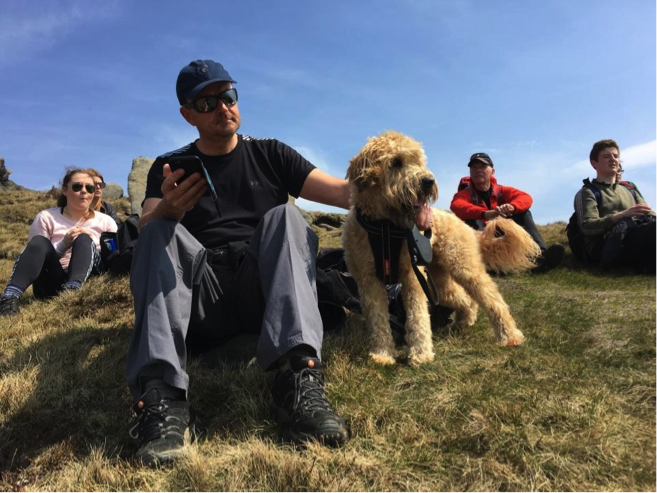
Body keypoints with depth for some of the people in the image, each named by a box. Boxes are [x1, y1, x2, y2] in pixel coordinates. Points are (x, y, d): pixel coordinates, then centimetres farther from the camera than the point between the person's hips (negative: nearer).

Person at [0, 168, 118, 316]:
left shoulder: (105, 221, 11)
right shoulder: (46, 218, 7)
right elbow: (35, 254, 3)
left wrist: (88, 244, -8)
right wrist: (63, 245, -13)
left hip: (87, 283, 0)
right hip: (51, 285, 0)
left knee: (84, 239, -23)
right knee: (39, 242, -25)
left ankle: (73, 289, -49)